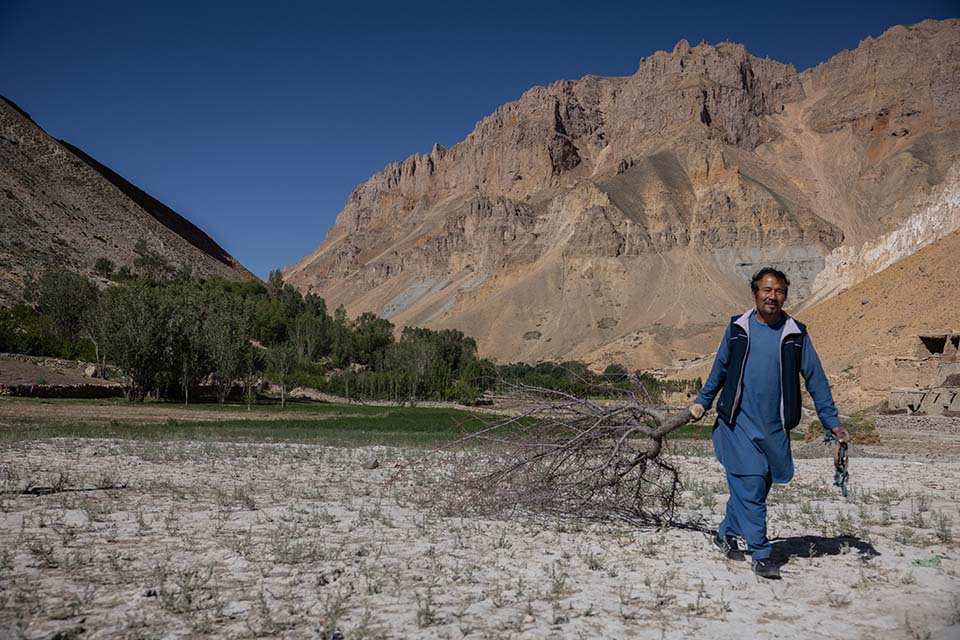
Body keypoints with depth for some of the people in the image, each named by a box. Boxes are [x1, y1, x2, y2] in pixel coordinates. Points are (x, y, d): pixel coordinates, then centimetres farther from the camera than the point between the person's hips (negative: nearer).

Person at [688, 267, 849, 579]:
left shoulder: (796, 334, 4)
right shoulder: (738, 328, 2)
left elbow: (815, 379, 7)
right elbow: (720, 369, 15)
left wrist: (832, 422, 3)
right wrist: (702, 402, 16)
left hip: (775, 428, 2)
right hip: (738, 423, -2)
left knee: (754, 488, 9)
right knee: (750, 486, -8)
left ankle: (727, 533, 30)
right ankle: (761, 554, 0)